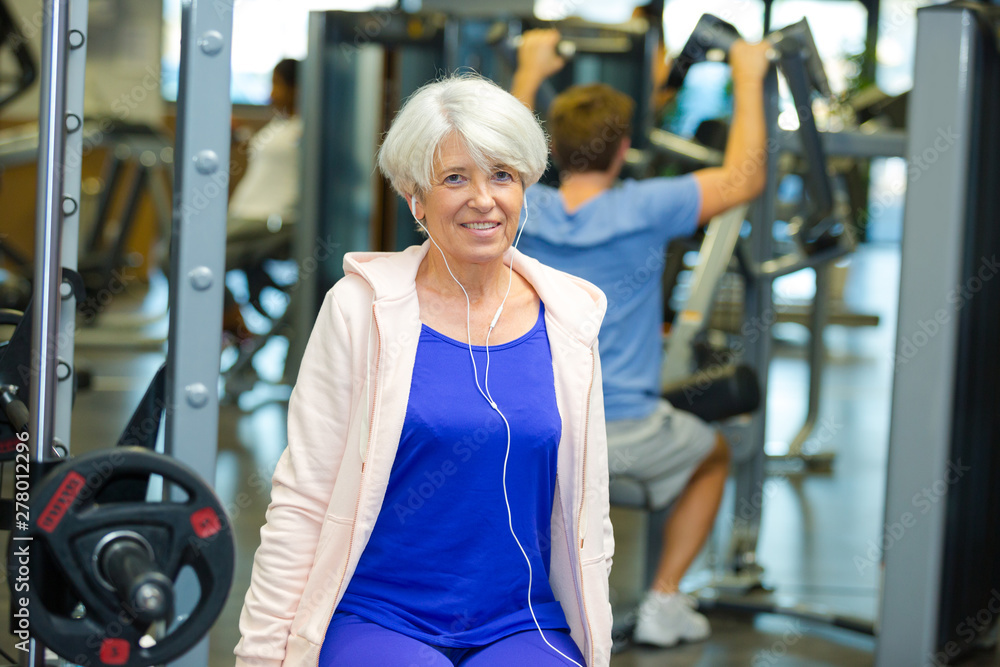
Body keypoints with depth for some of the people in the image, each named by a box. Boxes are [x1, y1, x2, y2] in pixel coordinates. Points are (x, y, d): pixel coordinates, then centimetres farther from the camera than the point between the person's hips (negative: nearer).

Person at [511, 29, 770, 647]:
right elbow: (745, 177, -5)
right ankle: (664, 603, 19)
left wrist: (530, 72, 29)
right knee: (713, 454, 28)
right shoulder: (644, 211, -17)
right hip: (625, 431, -3)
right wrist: (749, 80, 4)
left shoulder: (523, 213, -6)